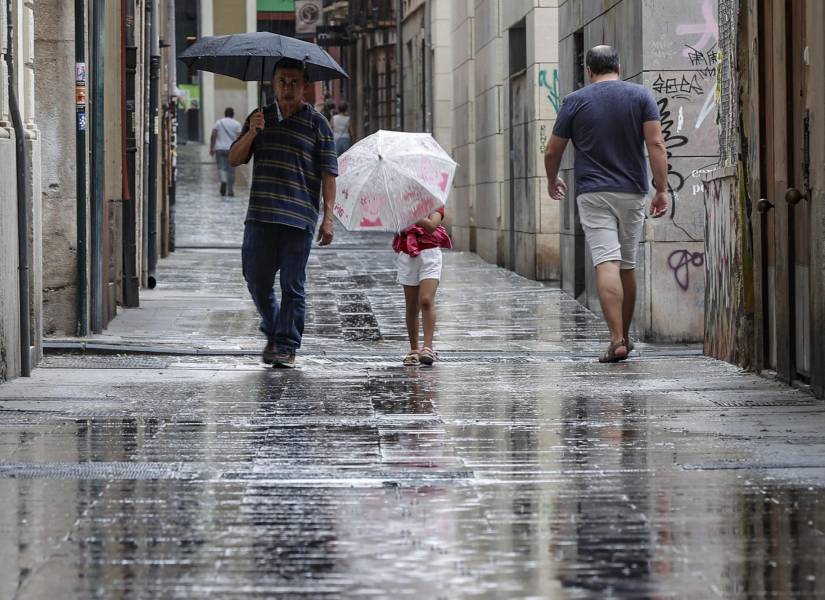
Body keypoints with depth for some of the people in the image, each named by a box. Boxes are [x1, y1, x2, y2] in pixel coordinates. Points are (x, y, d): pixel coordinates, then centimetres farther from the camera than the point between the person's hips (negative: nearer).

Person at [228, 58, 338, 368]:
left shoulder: (317, 123, 3)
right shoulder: (260, 118, 14)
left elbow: (328, 174, 0)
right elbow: (234, 159, 9)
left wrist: (328, 217, -9)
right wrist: (251, 134, -10)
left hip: (299, 217, -3)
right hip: (260, 215, 3)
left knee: (292, 285, -2)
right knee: (256, 279, 6)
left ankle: (287, 346, 3)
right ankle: (272, 331, 27)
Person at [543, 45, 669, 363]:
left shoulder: (575, 101, 1)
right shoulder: (641, 96, 3)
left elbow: (553, 151, 6)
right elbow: (656, 145, -7)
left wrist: (552, 181, 25)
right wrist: (661, 189, -6)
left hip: (592, 193, -2)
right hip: (632, 193, 2)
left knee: (606, 265, -11)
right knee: (627, 267, 14)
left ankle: (617, 340, -22)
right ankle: (624, 336, 25)